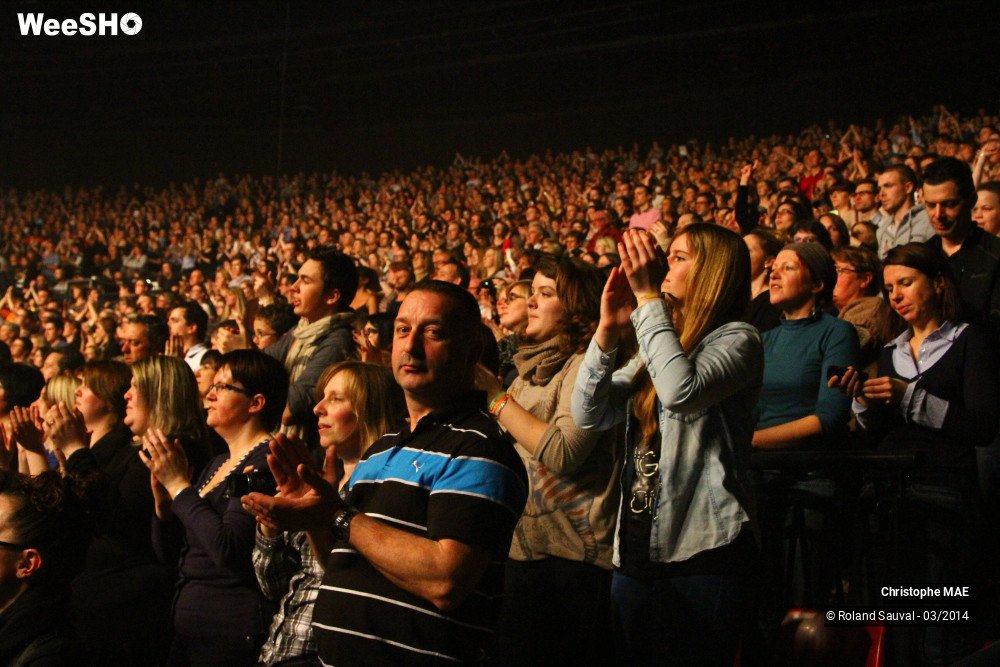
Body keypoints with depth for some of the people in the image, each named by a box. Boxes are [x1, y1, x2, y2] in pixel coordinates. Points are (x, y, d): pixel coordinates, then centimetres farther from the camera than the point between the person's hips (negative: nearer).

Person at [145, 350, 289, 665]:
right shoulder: (217, 464, 14)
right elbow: (166, 550, 14)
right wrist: (162, 493, -3)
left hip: (233, 631, -8)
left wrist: (179, 485, -17)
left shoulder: (265, 460, -14)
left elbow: (228, 550, -25)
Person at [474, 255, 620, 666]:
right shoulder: (534, 367, 15)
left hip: (572, 556, -9)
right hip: (523, 548, 9)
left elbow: (563, 453, -24)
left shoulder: (585, 364, -11)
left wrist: (495, 394, -17)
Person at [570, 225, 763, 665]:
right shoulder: (660, 342, 16)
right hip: (636, 550, 7)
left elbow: (682, 390, -26)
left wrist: (648, 297, -18)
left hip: (701, 551, -7)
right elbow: (589, 414, 8)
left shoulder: (737, 338, -5)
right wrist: (607, 331, -4)